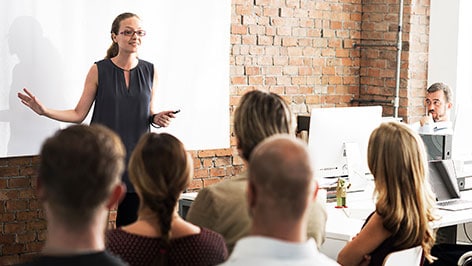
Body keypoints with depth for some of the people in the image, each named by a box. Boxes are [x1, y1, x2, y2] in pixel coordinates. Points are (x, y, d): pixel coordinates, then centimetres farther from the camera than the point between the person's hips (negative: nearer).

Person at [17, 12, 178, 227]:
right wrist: (44, 111, -12)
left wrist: (157, 118, -7)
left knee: (130, 225, 4)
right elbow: (79, 114, 0)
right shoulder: (99, 70, -2)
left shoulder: (150, 72, 5)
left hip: (136, 156, 2)